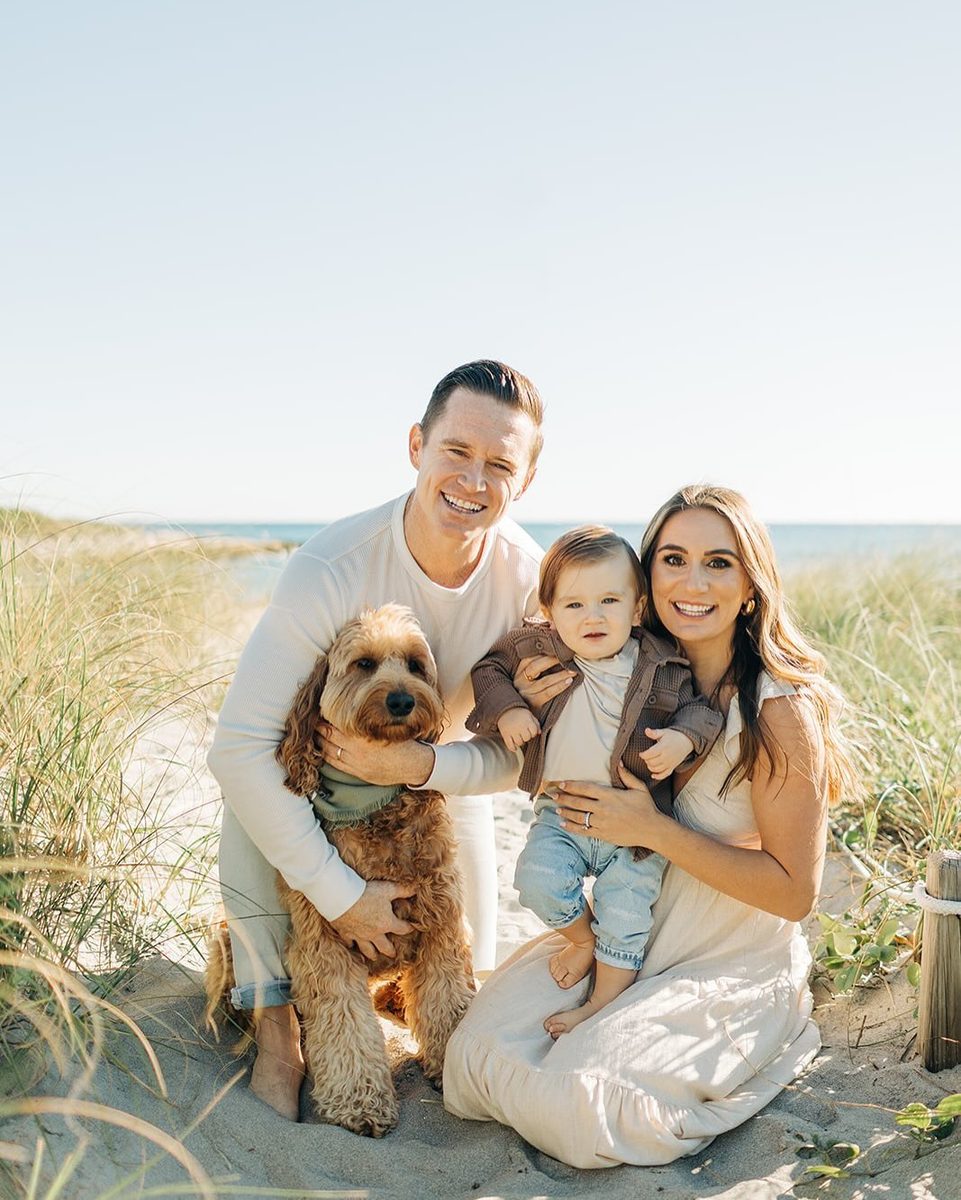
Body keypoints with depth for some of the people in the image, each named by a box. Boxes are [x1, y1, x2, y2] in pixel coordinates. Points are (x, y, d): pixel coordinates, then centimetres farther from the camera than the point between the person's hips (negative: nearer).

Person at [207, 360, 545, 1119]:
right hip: (320, 766, -2)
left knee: (466, 979, 2)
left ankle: (402, 980, 36)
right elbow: (239, 745, -38)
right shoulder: (333, 567, -37)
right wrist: (340, 893, -37)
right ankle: (274, 1021, -19)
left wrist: (422, 766, -40)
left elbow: (523, 755, -19)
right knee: (251, 780, -34)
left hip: (445, 772, 2)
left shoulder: (530, 578, -26)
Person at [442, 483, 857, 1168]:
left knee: (573, 1105, -20)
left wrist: (657, 832, -25)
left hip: (733, 967, -5)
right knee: (478, 1060, -9)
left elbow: (795, 892, -17)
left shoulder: (780, 708, -20)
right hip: (625, 936, 5)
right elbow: (569, 788, 10)